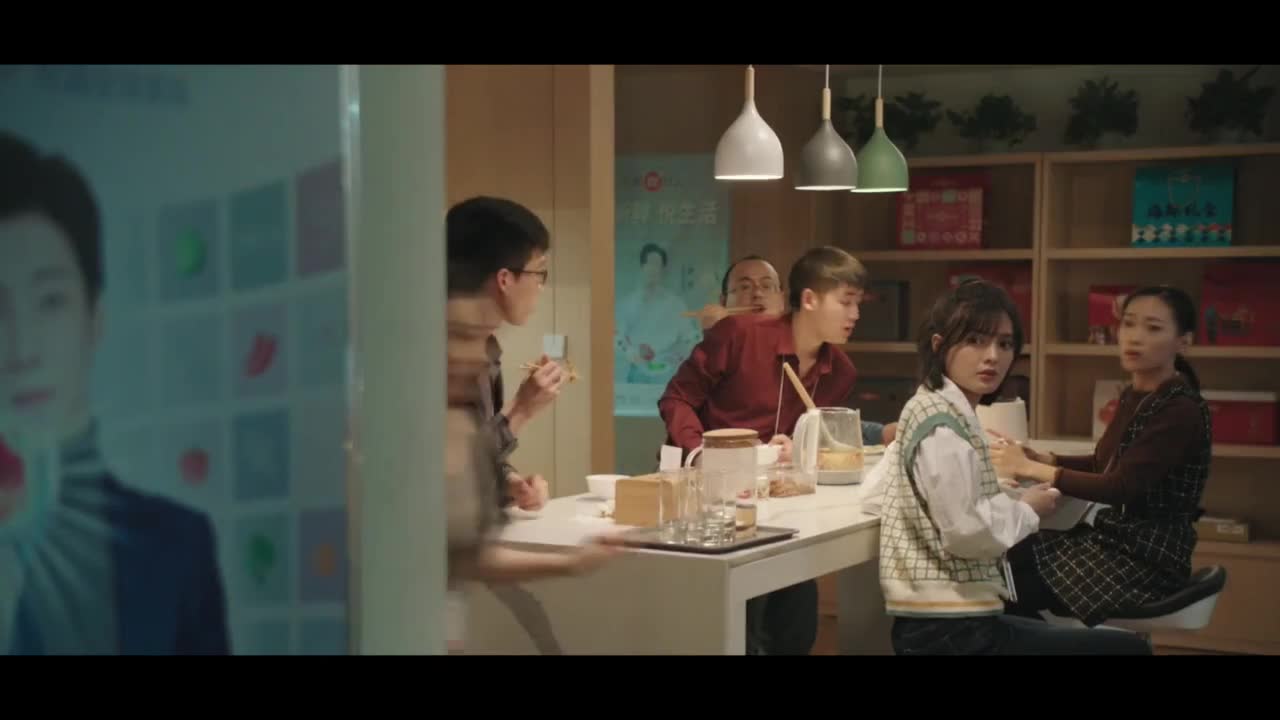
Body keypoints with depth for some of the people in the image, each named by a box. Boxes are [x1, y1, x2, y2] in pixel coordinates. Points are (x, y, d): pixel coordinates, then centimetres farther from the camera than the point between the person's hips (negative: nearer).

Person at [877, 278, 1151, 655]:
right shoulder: (944, 424, -18)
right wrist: (1027, 510, -6)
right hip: (953, 630, -11)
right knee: (1128, 646, -6)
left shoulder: (931, 408, 12)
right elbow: (966, 530, -24)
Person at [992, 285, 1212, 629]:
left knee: (1009, 587, -14)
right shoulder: (1133, 396, 7)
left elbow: (1121, 486, -24)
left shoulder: (1182, 410, -18)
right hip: (1115, 539, 8)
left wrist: (1030, 469, -20)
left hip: (1149, 559, -8)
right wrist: (1043, 458, 3)